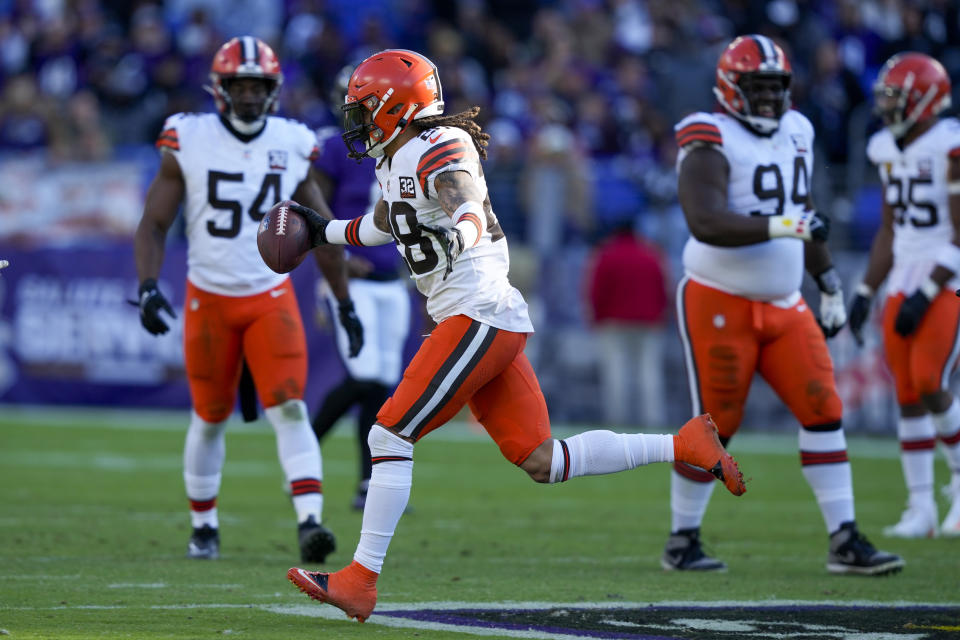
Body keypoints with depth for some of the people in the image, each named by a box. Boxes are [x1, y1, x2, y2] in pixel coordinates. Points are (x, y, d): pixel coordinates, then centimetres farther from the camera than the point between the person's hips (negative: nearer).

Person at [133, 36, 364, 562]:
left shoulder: (291, 146, -1)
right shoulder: (188, 142, -7)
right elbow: (153, 224, -3)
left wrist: (345, 303, 13)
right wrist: (148, 287, -18)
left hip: (271, 298, 1)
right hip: (209, 299, -1)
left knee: (290, 409, -15)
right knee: (210, 418, 11)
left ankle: (310, 521, -23)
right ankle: (203, 527, 28)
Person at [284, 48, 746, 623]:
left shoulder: (439, 148, -10)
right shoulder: (397, 162, 19)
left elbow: (468, 210, -29)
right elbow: (385, 224, 39)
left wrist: (460, 235, -49)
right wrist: (324, 230, 45)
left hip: (480, 316, -10)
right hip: (492, 323, 10)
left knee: (390, 436, -10)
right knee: (542, 462, 5)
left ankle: (360, 580, -9)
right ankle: (684, 446, 8)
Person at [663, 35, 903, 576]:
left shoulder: (796, 133, 10)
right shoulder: (711, 143, -14)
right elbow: (705, 222, -29)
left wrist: (830, 286, 21)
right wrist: (781, 227, -36)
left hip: (784, 306, 7)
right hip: (721, 305, -7)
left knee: (823, 410, -2)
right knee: (715, 425, -1)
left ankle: (845, 541, -2)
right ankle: (682, 541, 15)